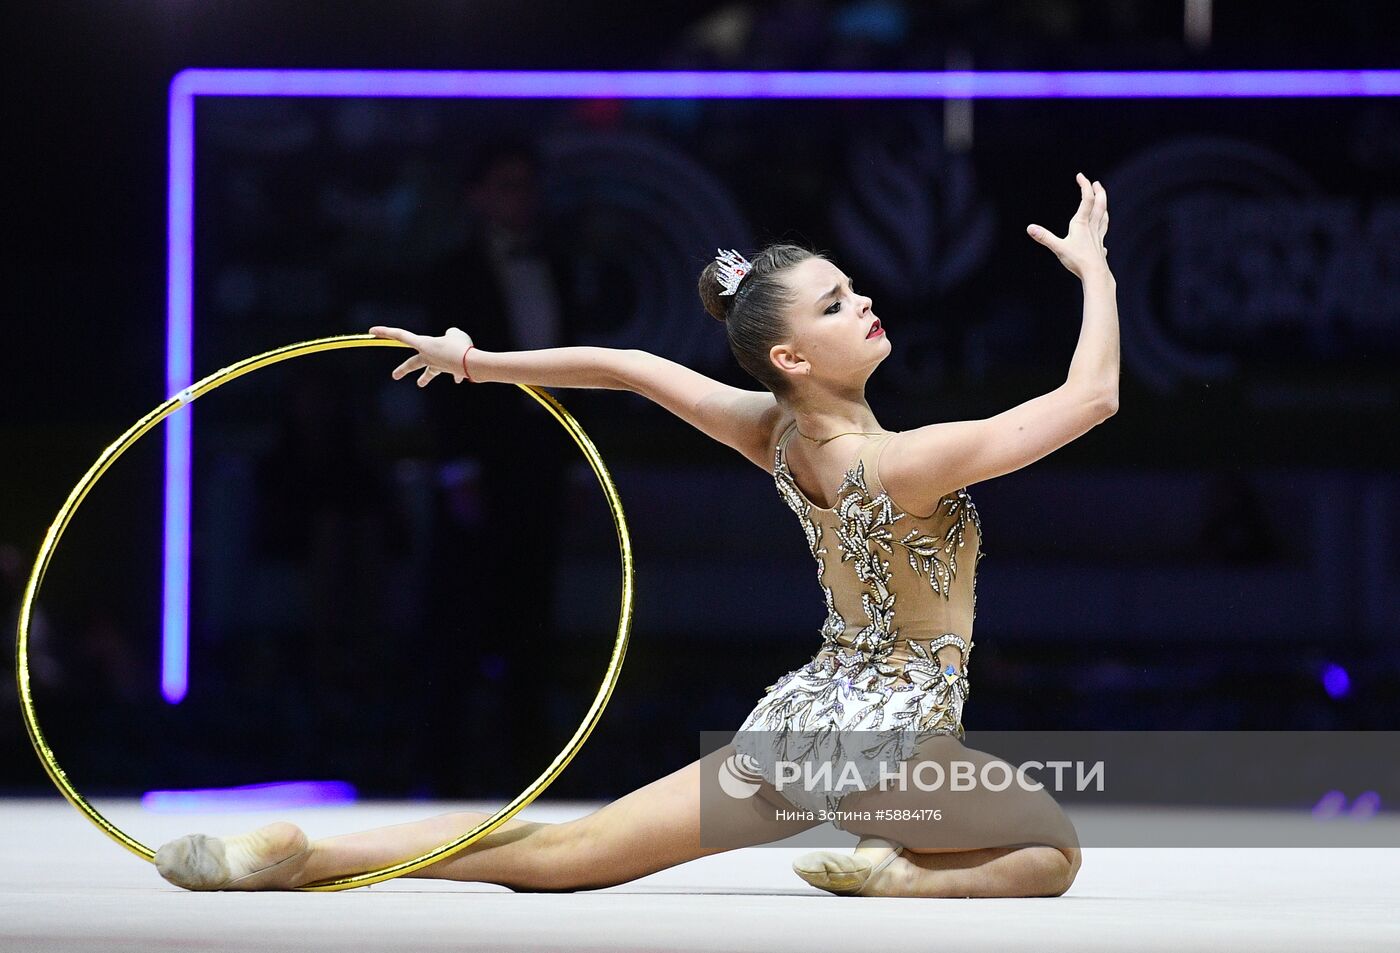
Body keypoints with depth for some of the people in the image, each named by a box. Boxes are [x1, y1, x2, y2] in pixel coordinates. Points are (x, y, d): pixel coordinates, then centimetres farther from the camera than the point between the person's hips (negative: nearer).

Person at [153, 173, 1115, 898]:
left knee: (561, 850, 6)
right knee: (1052, 853, 13)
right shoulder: (901, 463, -22)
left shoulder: (774, 435, -2)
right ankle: (892, 872, -14)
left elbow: (626, 364, 3)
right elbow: (1091, 397, -20)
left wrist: (479, 361, 14)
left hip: (797, 716, 7)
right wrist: (1094, 266, -9)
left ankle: (301, 856, -5)